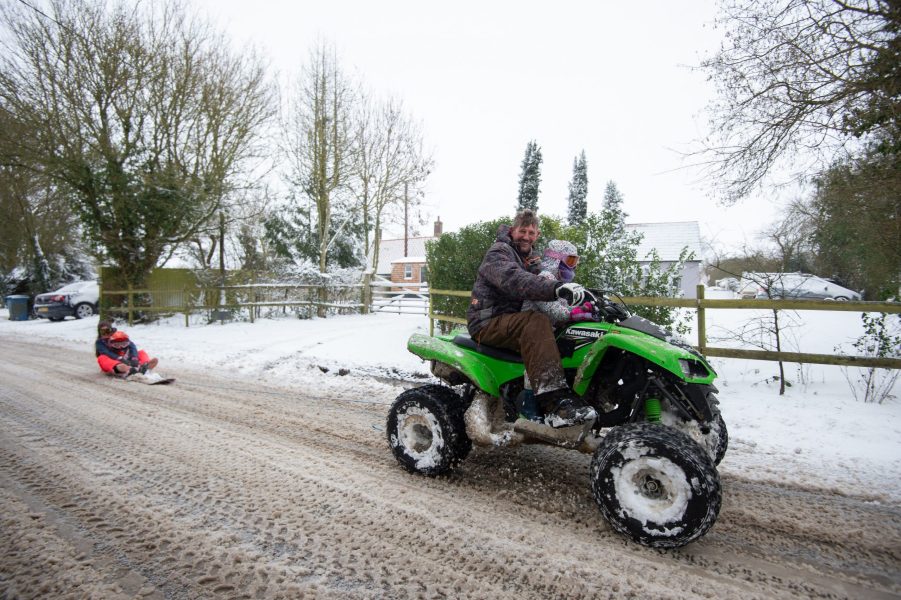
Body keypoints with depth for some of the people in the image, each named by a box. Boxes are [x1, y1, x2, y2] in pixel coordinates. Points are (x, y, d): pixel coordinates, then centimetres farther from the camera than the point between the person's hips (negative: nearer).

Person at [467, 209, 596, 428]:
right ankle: (556, 403, -43)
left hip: (511, 320, 9)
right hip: (488, 323, -9)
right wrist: (556, 288, -44)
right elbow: (512, 279, -30)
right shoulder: (498, 252, -9)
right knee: (536, 322, -34)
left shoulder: (531, 258, 22)